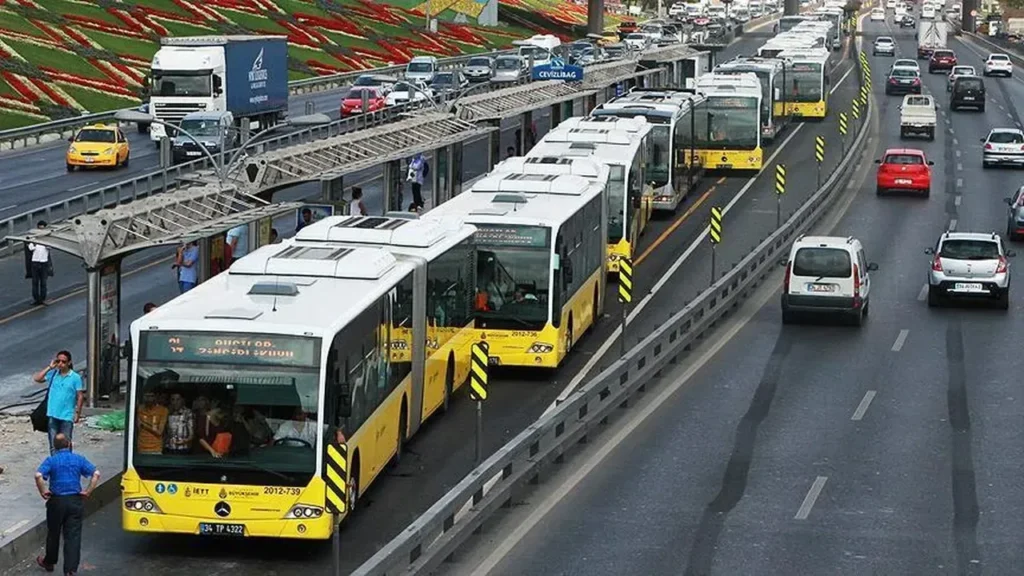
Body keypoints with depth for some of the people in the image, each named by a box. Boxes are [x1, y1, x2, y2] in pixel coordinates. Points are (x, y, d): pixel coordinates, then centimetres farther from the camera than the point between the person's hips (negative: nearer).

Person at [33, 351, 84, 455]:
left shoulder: (75, 377, -6)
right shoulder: (53, 374, 3)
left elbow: (80, 396, -3)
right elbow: (37, 379, -4)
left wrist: (78, 413, -7)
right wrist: (49, 367, -6)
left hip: (67, 416, -3)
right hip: (52, 415, 3)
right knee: (53, 444, 9)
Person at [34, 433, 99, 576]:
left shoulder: (51, 460, -4)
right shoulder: (78, 459, 0)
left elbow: (38, 475, -21)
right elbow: (96, 474, -10)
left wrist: (43, 492, -8)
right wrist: (88, 491, -4)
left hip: (56, 501, 0)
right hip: (75, 501, 0)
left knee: (53, 533, 18)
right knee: (73, 536, 1)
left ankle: (49, 562, 37)